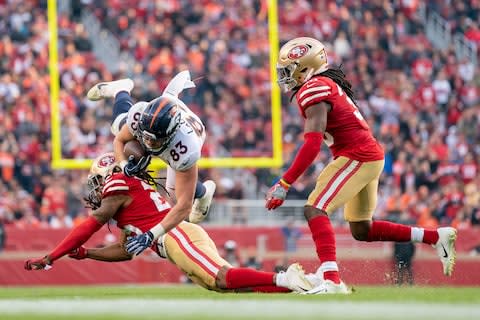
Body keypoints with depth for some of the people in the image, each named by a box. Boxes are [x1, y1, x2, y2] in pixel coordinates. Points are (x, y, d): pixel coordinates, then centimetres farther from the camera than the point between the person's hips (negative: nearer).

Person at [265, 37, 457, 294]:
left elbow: (312, 145, -23)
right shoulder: (327, 85, 15)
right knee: (362, 231, 19)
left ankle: (331, 279, -32)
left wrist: (284, 183, -23)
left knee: (314, 210, -18)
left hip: (357, 157, -10)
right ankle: (437, 237, 24)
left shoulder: (313, 91, -15)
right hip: (370, 156, 10)